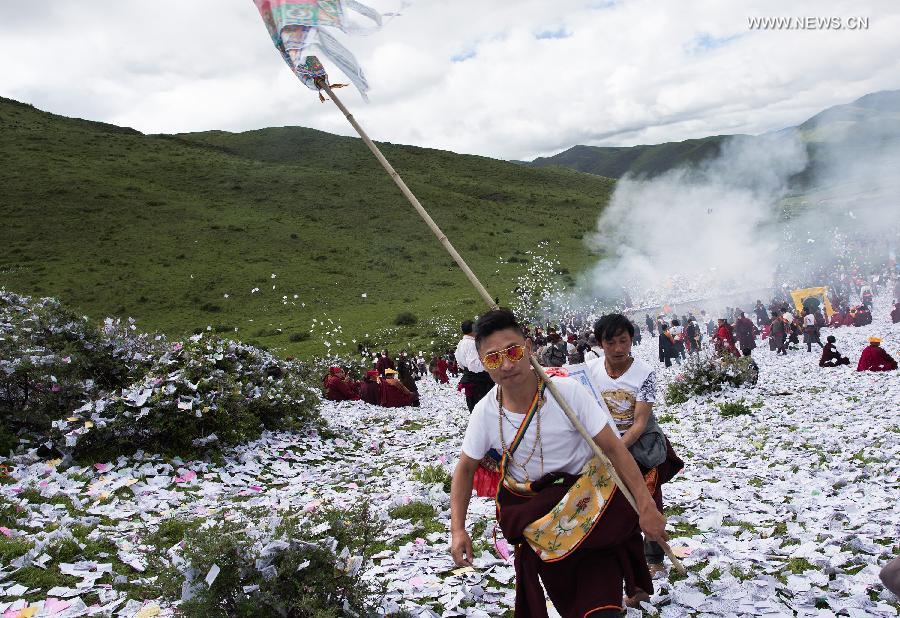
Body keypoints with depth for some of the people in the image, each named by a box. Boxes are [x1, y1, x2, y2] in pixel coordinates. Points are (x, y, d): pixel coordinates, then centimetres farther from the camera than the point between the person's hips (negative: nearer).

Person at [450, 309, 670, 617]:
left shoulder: (568, 391, -24)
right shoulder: (484, 413, -15)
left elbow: (613, 447, -17)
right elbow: (465, 469, 0)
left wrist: (646, 507, -19)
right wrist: (458, 530, -8)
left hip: (584, 496, -3)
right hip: (532, 507, 3)